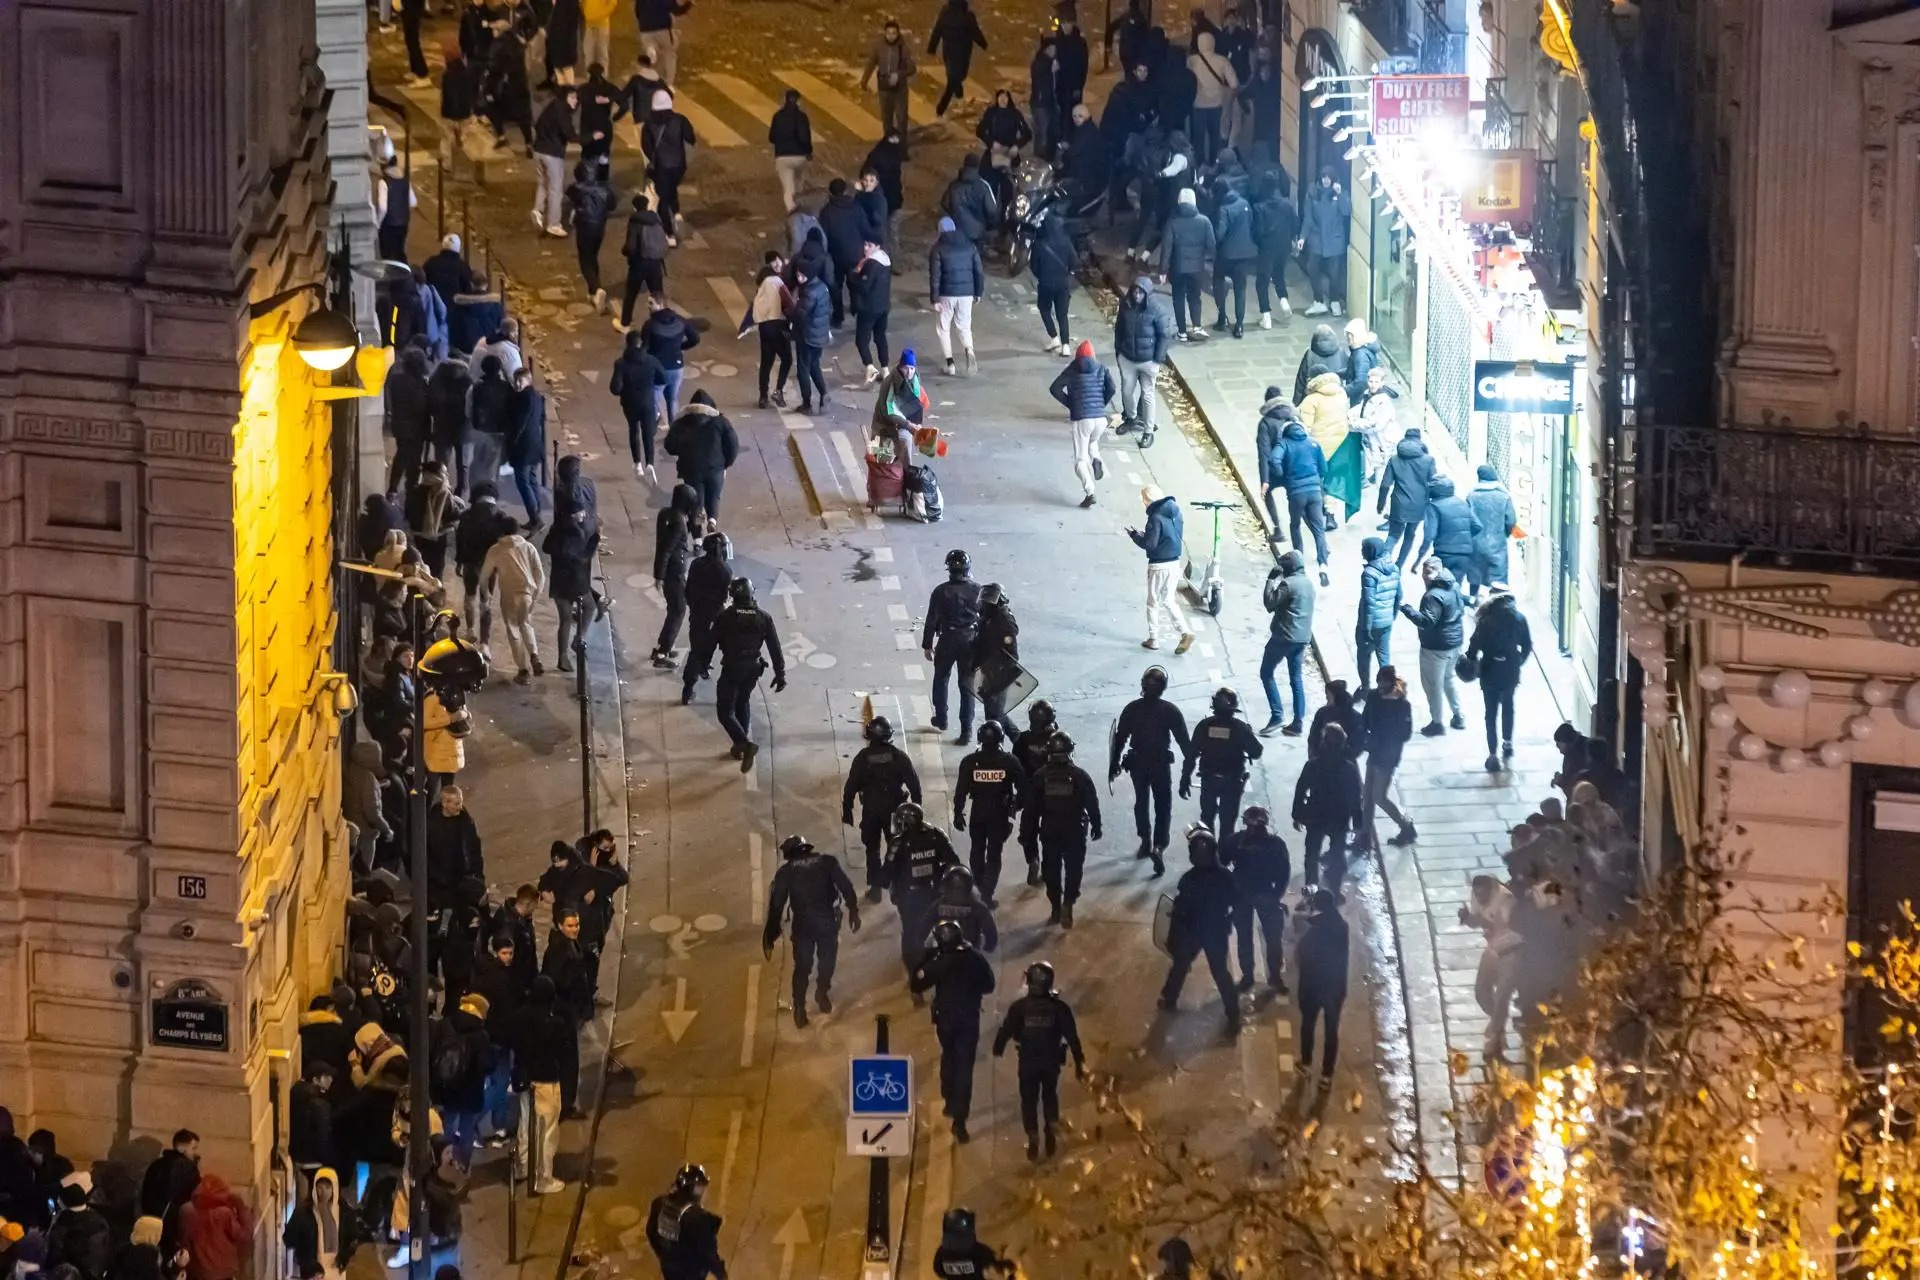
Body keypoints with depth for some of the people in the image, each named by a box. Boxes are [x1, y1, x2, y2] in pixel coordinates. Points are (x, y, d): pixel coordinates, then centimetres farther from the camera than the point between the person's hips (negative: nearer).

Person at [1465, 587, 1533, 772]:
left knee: (1491, 711, 3)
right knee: (1508, 705, 26)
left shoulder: (1486, 620, -17)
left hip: (1490, 670, -4)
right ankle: (1508, 743, 39)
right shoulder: (1519, 619, -6)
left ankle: (1494, 754, -1)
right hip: (1511, 670, 4)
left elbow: (1475, 645, -14)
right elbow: (1527, 645, 1)